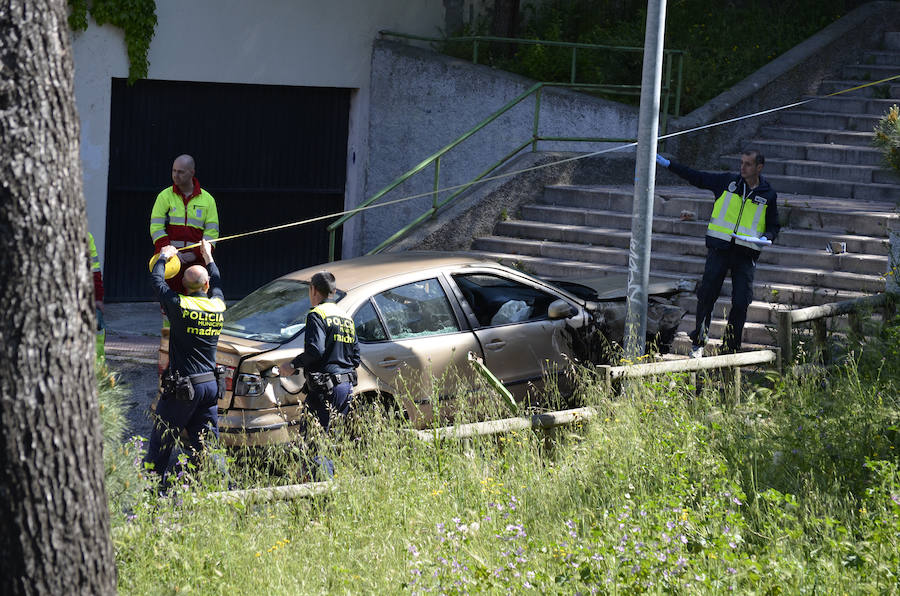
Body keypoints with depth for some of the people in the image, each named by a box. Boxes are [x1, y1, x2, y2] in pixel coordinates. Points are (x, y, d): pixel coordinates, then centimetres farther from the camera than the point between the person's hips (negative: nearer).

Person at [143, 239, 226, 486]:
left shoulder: (180, 306, -12)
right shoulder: (218, 307, 1)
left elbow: (158, 281, 4)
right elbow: (217, 285, 24)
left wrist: (164, 257, 22)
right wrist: (208, 258, 39)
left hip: (182, 388, -5)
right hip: (211, 385, 5)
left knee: (160, 443, 4)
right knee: (207, 446, 9)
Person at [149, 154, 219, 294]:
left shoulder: (207, 199, 8)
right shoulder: (165, 196, 6)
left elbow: (211, 232, 4)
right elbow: (156, 228, -1)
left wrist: (196, 253, -10)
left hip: (195, 260, 1)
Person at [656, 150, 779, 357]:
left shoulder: (768, 196, 6)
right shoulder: (727, 182, 6)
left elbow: (773, 226, 15)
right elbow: (696, 177, 11)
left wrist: (767, 237, -7)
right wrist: (668, 164, 7)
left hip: (746, 255, 0)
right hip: (720, 249, 0)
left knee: (741, 303, -3)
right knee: (707, 295, -4)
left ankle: (730, 348, 8)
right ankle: (698, 342, 8)